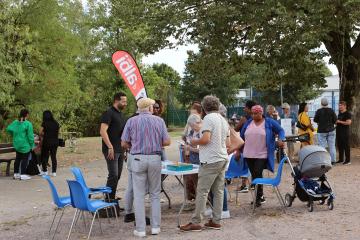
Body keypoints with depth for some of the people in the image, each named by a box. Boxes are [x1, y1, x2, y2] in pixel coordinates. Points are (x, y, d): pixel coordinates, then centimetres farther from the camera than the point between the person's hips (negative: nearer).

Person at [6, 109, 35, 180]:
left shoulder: (15, 122, 3)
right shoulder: (28, 124, -17)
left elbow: (8, 129, 3)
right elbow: (30, 136, -15)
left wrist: (14, 135, 15)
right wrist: (32, 144, -5)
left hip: (17, 144, 7)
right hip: (25, 145, -7)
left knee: (18, 158, 16)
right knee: (25, 159, 1)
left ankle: (16, 174, 23)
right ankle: (22, 175, 2)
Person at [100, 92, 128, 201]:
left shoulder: (121, 115, 17)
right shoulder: (109, 113, -10)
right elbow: (103, 131, -18)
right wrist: (110, 147, -22)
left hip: (120, 150, 9)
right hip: (111, 150, -9)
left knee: (117, 175, 11)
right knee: (113, 175, -10)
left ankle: (112, 198, 19)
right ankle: (108, 199, -1)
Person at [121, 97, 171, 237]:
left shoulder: (131, 121, 0)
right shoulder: (159, 121, 1)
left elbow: (124, 144, -1)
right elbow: (166, 142, 0)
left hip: (138, 159, -1)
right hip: (155, 158, 1)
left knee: (139, 195, 3)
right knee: (155, 194, 12)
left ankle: (140, 229, 5)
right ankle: (155, 227, 14)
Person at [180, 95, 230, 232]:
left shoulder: (208, 118, -11)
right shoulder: (223, 120, 14)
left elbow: (205, 139, -21)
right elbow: (228, 143, 16)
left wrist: (195, 142, -3)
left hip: (211, 160, -8)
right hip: (222, 158, 9)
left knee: (202, 191, -5)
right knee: (218, 191, 10)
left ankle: (196, 222, -3)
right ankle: (216, 221, 14)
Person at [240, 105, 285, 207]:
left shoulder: (269, 122, 0)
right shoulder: (248, 123, 10)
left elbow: (280, 130, 4)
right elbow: (241, 137, 17)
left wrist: (280, 139, -15)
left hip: (262, 155, -4)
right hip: (248, 155, 4)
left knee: (258, 174, -12)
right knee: (254, 175, 8)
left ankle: (259, 197, 3)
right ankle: (260, 196, 22)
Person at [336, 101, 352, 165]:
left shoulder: (347, 114, -8)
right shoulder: (339, 114, 18)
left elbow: (348, 122, -20)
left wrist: (340, 122, -20)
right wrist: (336, 123, 12)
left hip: (345, 133, -9)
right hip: (339, 132, 9)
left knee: (346, 146, -5)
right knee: (340, 146, 11)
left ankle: (348, 160, -2)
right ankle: (341, 159, 19)